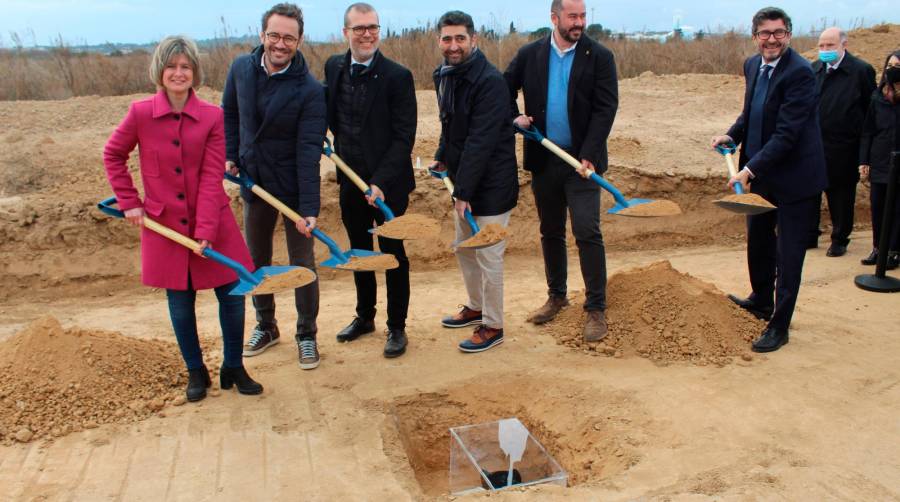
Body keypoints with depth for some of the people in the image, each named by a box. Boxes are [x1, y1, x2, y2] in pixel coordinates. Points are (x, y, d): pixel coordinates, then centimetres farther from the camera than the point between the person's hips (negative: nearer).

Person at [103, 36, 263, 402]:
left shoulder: (212, 117, -7)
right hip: (164, 224, 0)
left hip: (213, 222, 0)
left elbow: (211, 177, -11)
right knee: (180, 303, 9)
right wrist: (130, 203, 1)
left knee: (232, 294, 2)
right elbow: (112, 155, 8)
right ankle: (195, 372, 29)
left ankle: (233, 368, 23)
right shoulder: (141, 113, -6)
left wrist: (206, 231, -17)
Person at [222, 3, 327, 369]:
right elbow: (229, 113, 13)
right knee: (256, 260, 17)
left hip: (292, 187, -5)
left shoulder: (310, 91, -19)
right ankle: (265, 326, 36)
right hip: (253, 183, 5)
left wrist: (308, 209, -28)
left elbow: (308, 154, -24)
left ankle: (306, 335, 22)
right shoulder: (241, 68, -5)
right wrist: (230, 155, 4)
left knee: (302, 263, 5)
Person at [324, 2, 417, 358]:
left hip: (387, 183, -5)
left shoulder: (397, 76, -14)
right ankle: (364, 317, 36)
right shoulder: (334, 67, 2)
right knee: (359, 251, 18)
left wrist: (380, 182, -22)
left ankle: (397, 327, 21)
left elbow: (404, 138, -16)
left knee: (393, 255, 7)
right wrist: (338, 144, 3)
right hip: (350, 180, 5)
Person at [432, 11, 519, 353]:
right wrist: (443, 158, 10)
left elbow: (480, 142, -25)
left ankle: (492, 326, 15)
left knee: (488, 256, 0)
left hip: (491, 185, -9)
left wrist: (463, 191, -25)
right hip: (465, 181, 9)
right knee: (464, 248, 20)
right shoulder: (444, 75, 6)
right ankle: (476, 307, 39)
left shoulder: (490, 81, -22)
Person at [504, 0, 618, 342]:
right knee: (550, 232, 14)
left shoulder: (599, 57, -4)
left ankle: (596, 309, 4)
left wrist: (588, 156, -18)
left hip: (581, 159, -3)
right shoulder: (529, 55, 4)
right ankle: (556, 296, 31)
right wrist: (513, 117, -3)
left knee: (587, 233, -7)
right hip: (543, 159, 3)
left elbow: (605, 109, -10)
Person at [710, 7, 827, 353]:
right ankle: (761, 301, 45)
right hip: (760, 173, 8)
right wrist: (732, 135, -1)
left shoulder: (799, 72, -21)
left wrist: (751, 169, -30)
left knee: (788, 254, 2)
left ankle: (779, 326, 14)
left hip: (795, 176, -8)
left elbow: (787, 134, -26)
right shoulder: (752, 66, 4)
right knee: (758, 241, 23)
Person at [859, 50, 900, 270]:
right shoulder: (878, 97, 6)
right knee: (877, 207, 8)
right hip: (879, 163, 3)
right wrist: (864, 161, 4)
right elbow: (867, 131, 8)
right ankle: (878, 248, 21)